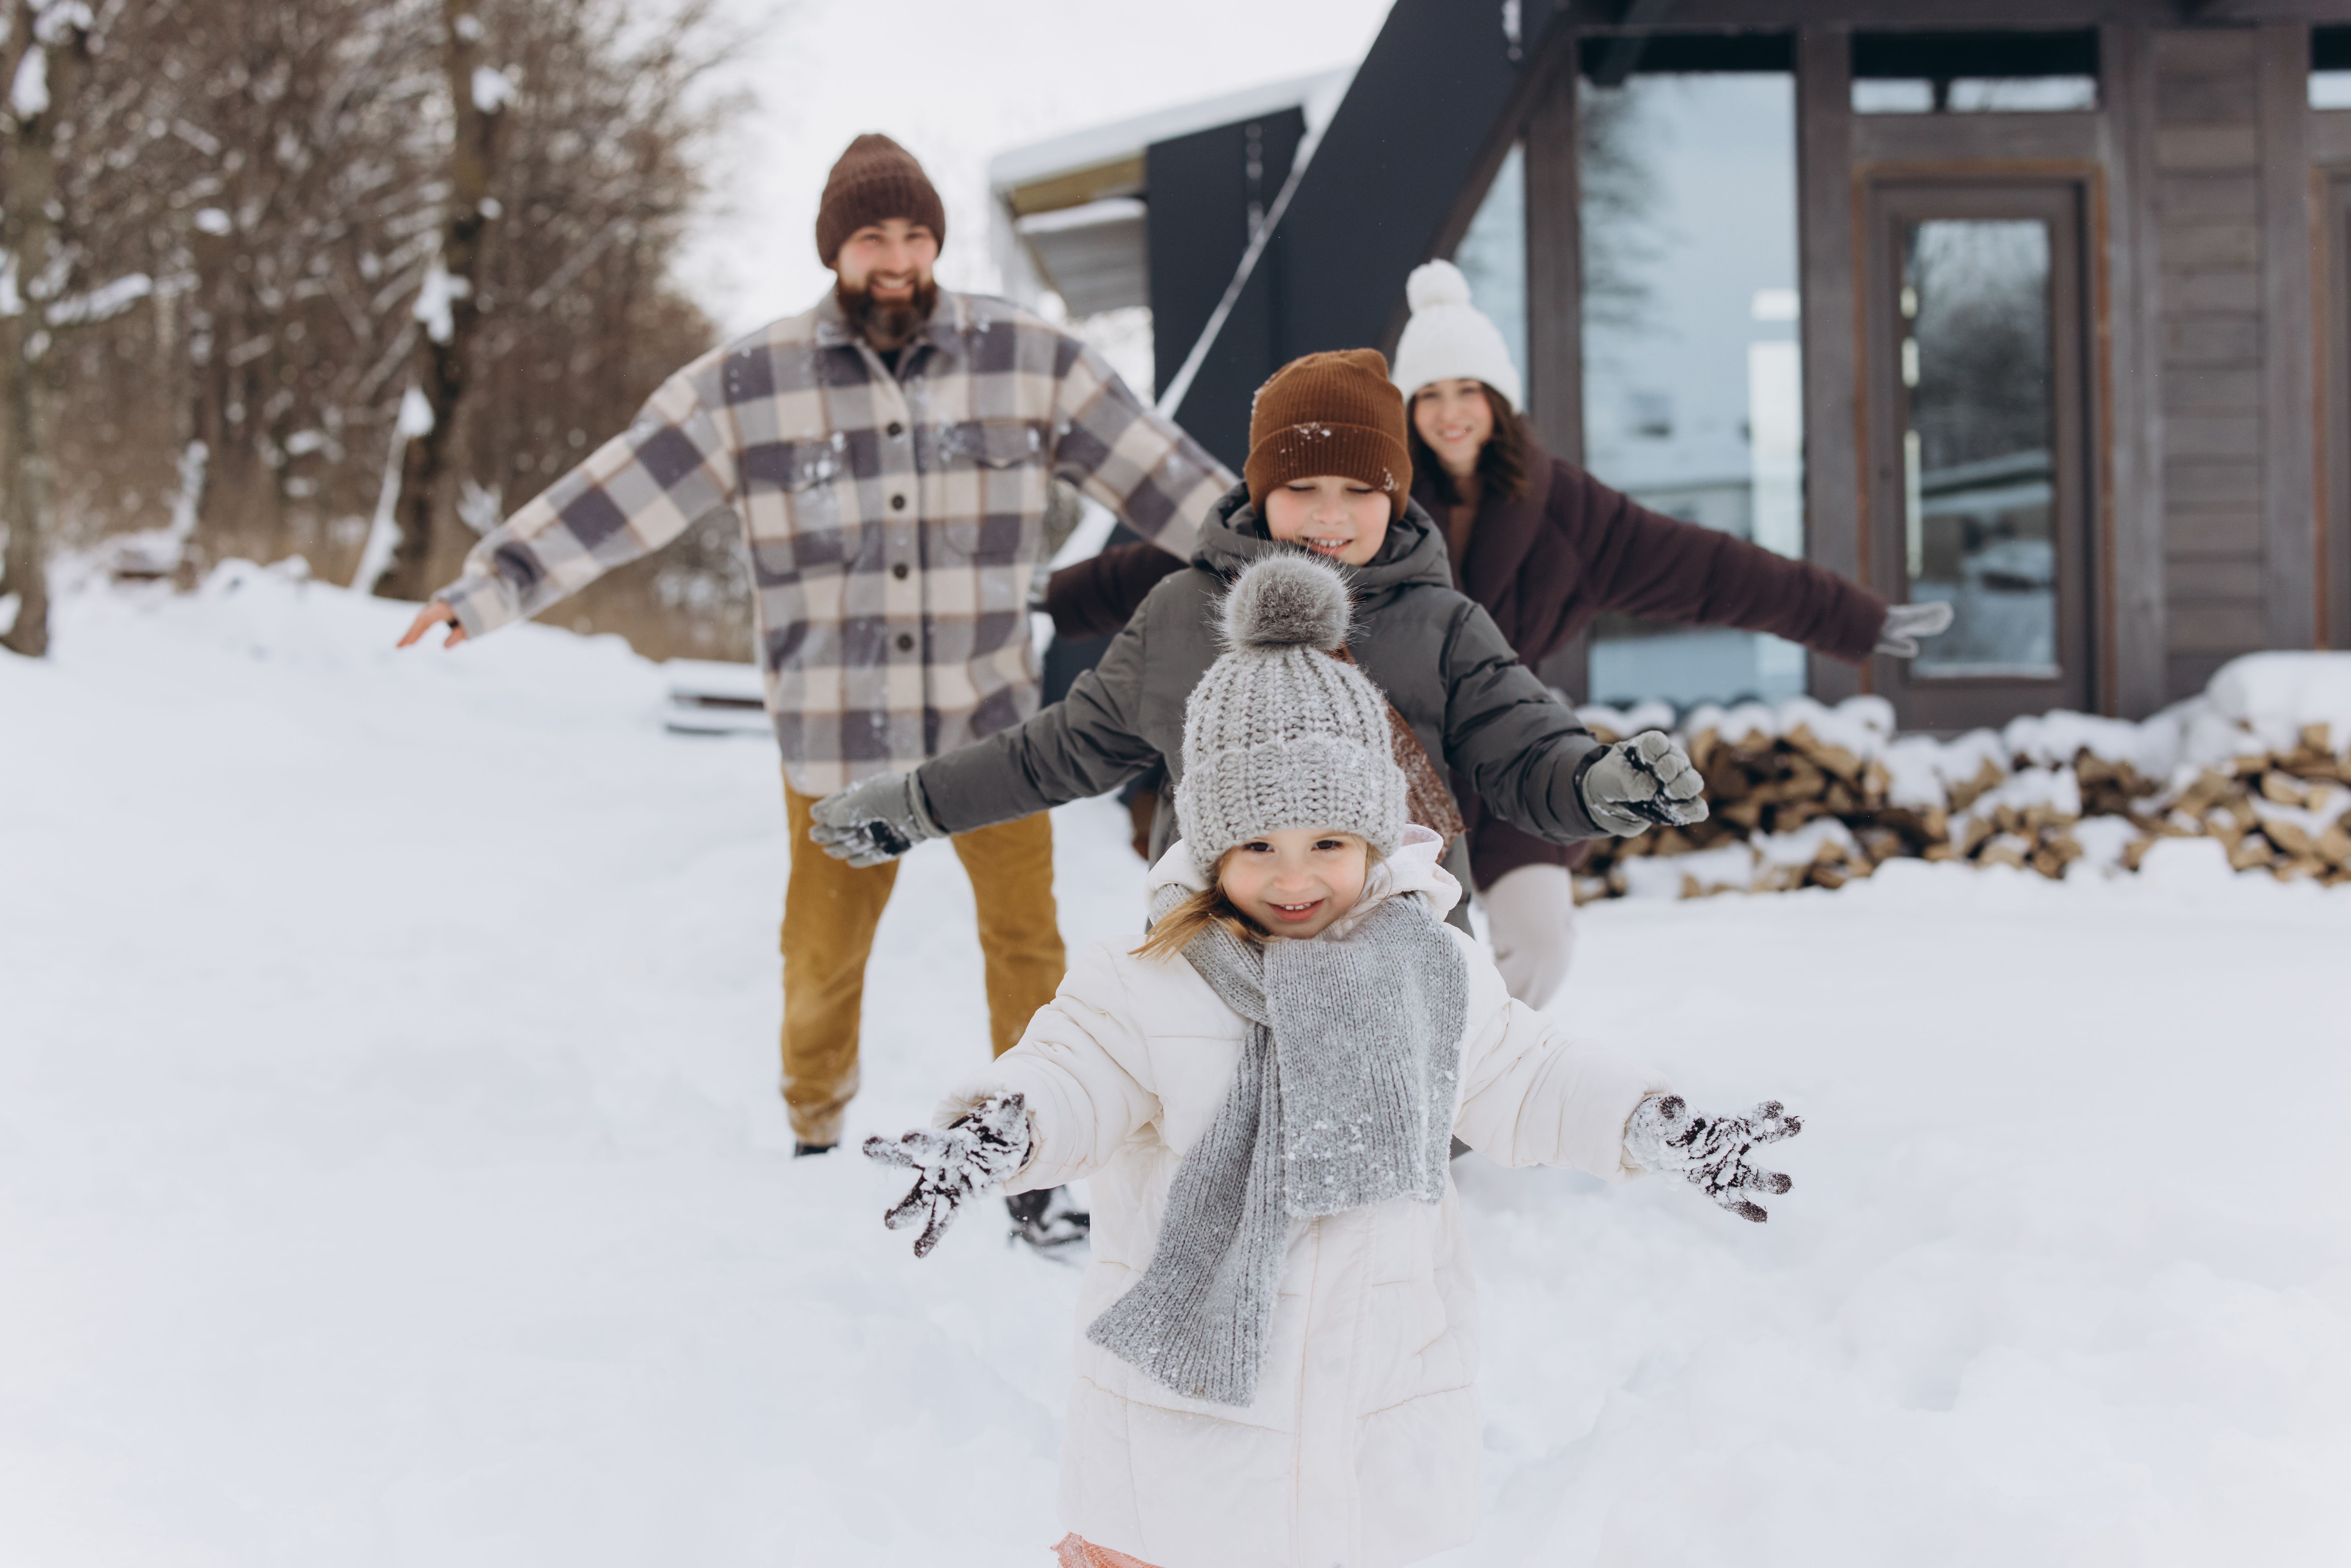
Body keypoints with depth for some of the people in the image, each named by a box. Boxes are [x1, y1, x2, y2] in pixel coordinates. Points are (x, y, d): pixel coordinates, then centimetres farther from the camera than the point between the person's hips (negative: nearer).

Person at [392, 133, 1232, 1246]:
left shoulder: (1026, 360, -4)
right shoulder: (750, 385, -7)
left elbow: (1162, 475, 2)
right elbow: (606, 501, -6)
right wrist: (482, 590, -9)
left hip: (992, 722, 1)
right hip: (838, 738, -1)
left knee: (1026, 943, 7)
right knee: (823, 960, 10)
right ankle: (815, 1142, 35)